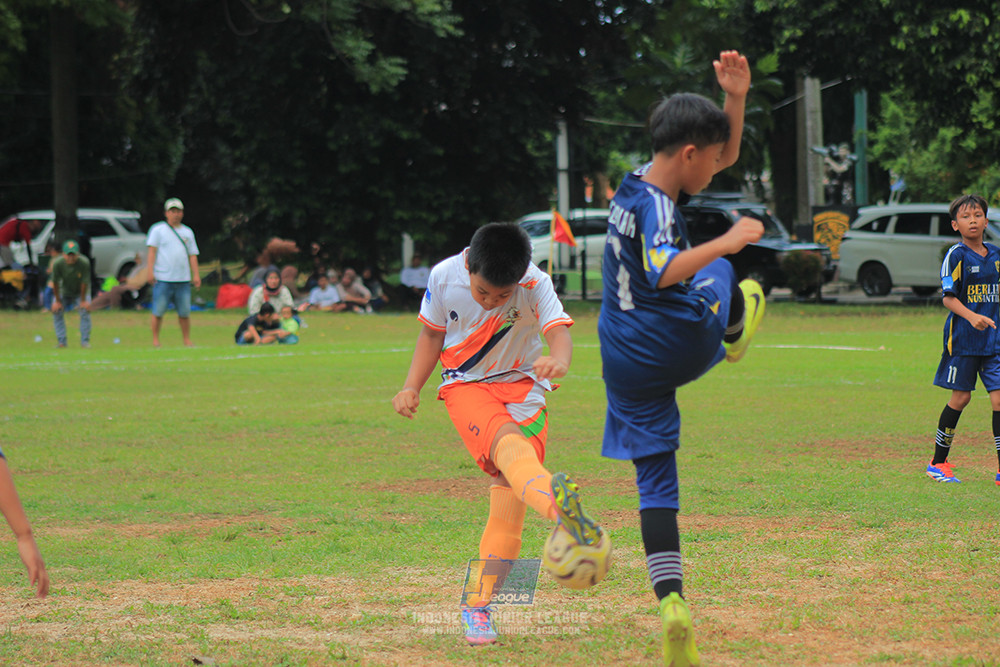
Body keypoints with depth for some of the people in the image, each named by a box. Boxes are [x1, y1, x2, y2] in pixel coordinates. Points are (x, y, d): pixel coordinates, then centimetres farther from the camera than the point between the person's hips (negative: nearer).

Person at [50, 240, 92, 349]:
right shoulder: (58, 264, -28)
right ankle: (61, 341, -8)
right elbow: (55, 282, -15)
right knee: (56, 310, -14)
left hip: (81, 292, -1)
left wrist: (83, 301, -14)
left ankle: (85, 341, -12)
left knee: (85, 310, -20)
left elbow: (84, 282, -21)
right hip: (64, 292, 1)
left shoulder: (84, 263, -30)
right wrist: (57, 301, -10)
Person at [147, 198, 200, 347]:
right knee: (158, 311, -5)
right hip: (162, 279, -3)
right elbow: (152, 251, -1)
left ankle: (187, 340, 10)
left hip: (183, 279, 3)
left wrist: (196, 275, 6)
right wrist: (150, 271, -12)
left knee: (184, 312, 2)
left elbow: (192, 255, 17)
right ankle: (155, 340, 3)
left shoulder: (187, 232, 18)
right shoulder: (158, 229, 6)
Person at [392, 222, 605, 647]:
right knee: (508, 444, -33)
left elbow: (558, 330, -33)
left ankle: (478, 606, -1)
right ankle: (559, 508, -67)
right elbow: (432, 333, 5)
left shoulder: (535, 285, -18)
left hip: (521, 384, 1)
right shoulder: (445, 277, -12)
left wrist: (558, 361, -56)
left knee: (510, 492, -13)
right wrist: (412, 388, -2)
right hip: (466, 385, -1)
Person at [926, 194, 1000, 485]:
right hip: (962, 338, -5)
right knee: (960, 398, 0)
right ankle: (938, 463, 15)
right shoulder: (956, 256, -6)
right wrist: (971, 317, -26)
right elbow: (948, 297, -12)